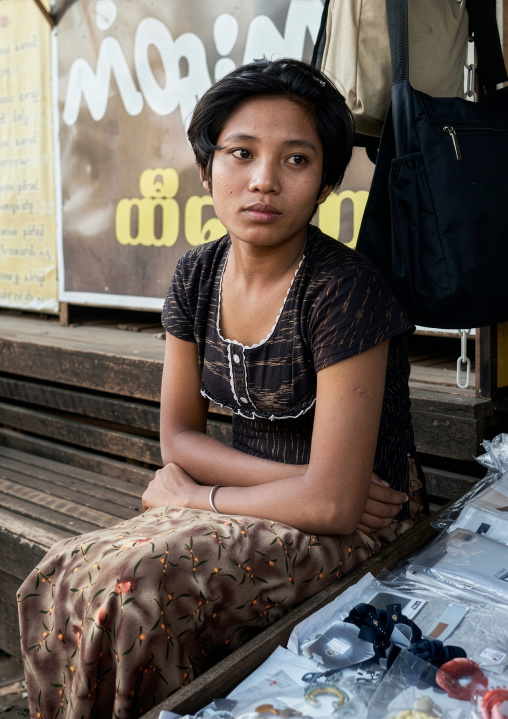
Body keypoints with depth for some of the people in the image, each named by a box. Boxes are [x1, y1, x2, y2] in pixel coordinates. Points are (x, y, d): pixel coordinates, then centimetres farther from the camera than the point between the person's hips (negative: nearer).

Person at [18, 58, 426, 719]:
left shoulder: (342, 291, -21)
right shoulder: (198, 276, -1)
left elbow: (334, 502, -23)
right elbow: (179, 438, 3)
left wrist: (195, 496, -10)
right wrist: (293, 479, -13)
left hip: (360, 533, -5)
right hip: (258, 515, 6)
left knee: (129, 588, -25)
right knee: (59, 582, -13)